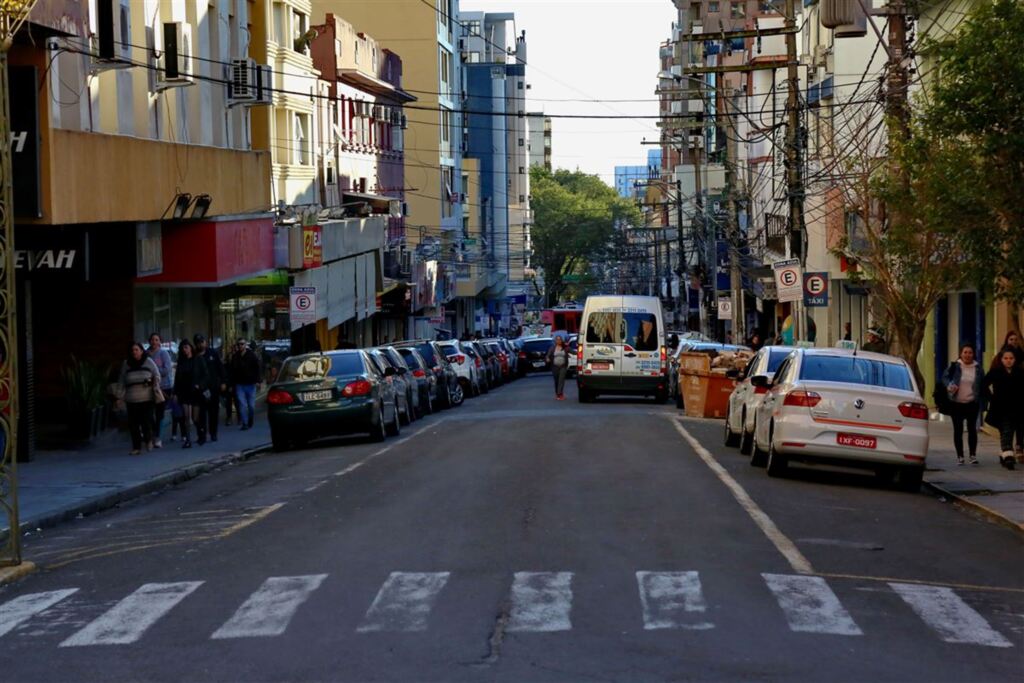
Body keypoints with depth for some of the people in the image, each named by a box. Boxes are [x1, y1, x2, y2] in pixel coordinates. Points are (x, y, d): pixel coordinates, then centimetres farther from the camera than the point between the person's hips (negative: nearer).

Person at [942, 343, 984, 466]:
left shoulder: (978, 369, 4)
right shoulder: (954, 366, -3)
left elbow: (983, 385, 10)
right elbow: (945, 377, 2)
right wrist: (949, 385, -18)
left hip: (972, 403, 1)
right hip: (956, 403, -1)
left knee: (972, 429, -3)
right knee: (958, 430, 4)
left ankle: (973, 455, 4)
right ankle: (960, 456, 11)